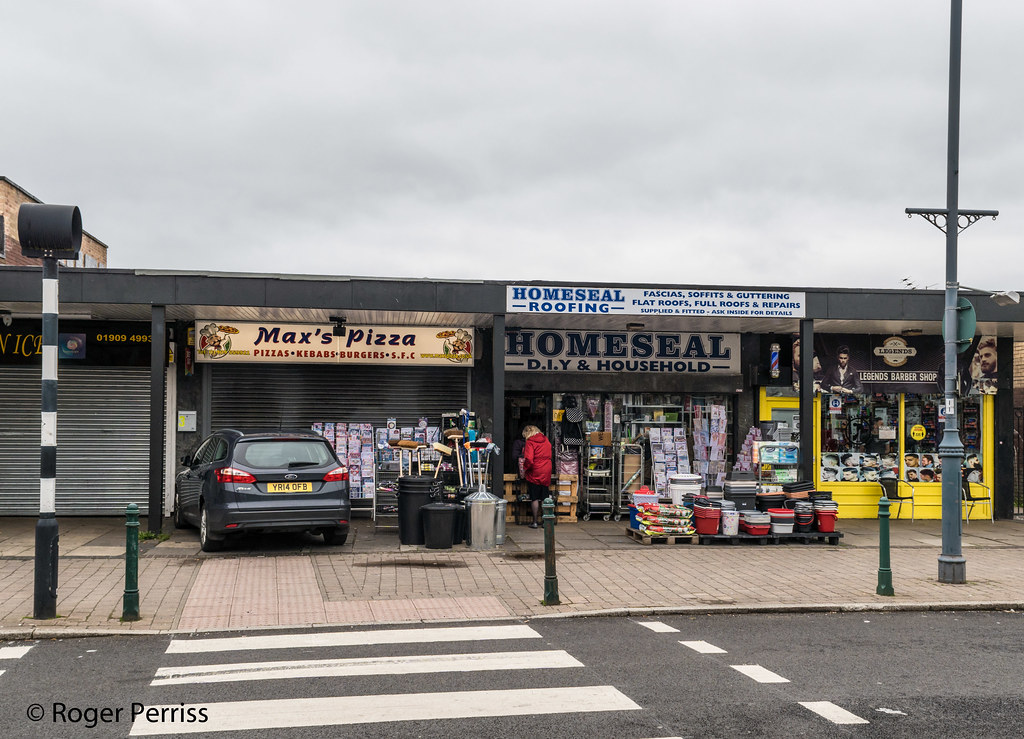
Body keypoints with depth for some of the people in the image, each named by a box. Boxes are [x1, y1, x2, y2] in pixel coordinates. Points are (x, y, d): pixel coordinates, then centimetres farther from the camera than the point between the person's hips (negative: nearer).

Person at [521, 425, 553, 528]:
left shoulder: (530, 442, -12)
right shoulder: (546, 440, 7)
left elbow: (529, 459, -21)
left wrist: (524, 468, -6)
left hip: (535, 473, -5)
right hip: (546, 473, 5)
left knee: (534, 498, 4)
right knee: (544, 498, 11)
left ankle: (535, 521, 7)